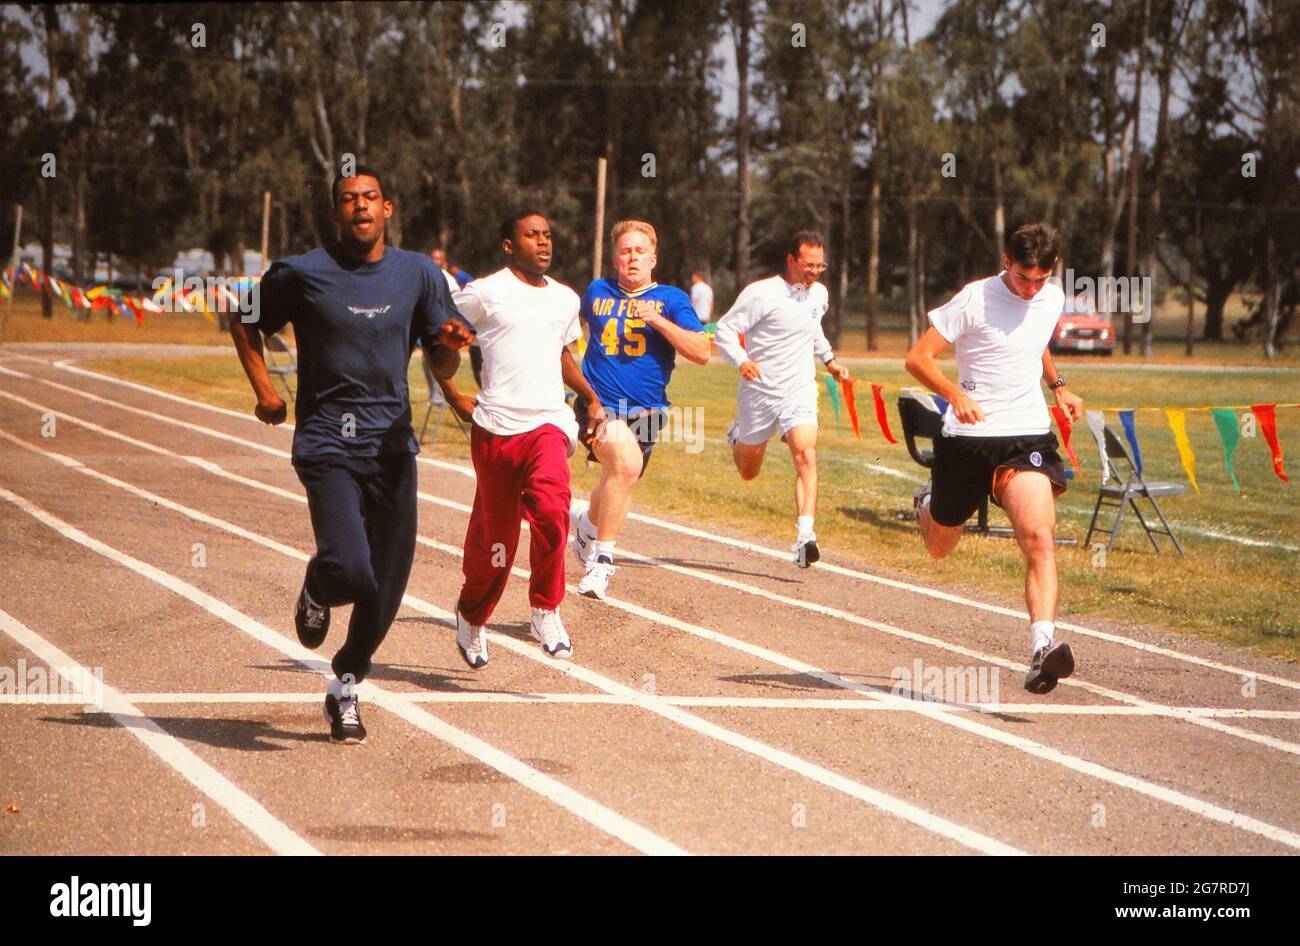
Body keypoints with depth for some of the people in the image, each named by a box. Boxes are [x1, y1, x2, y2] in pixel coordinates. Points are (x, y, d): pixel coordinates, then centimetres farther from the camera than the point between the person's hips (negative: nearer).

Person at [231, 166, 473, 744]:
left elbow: (441, 367, 11)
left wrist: (450, 343, -12)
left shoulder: (419, 275, 7)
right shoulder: (302, 274, -2)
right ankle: (316, 589, 16)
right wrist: (263, 390, 5)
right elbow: (246, 323, 16)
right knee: (349, 571, -21)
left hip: (392, 444, 3)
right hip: (327, 442, -3)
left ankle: (346, 686, 26)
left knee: (387, 587, 3)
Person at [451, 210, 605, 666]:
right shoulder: (486, 292, -2)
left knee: (551, 508, -25)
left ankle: (545, 610, -12)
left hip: (548, 422, 3)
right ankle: (472, 613, 31)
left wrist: (592, 399, 31)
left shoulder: (566, 299, 16)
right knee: (494, 533, 5)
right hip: (496, 426, -3)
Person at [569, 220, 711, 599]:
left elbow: (702, 353, -7)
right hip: (598, 402, -2)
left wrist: (658, 321, -16)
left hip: (646, 409, 2)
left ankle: (589, 524, 41)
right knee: (626, 462, -27)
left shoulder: (671, 299, 4)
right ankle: (602, 557, -17)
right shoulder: (597, 292, 10)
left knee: (616, 481, 8)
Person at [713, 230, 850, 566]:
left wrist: (828, 359, 25)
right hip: (759, 391, -3)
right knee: (748, 471, 13)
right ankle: (738, 436, 49)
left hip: (799, 391, 3)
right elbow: (725, 329, -14)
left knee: (806, 457, -21)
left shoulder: (819, 294, 7)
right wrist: (740, 361, -30)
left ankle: (805, 537, -29)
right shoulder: (762, 293, -13)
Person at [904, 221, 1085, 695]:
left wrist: (1058, 386, 18)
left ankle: (1044, 644, -32)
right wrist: (956, 394, -28)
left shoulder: (1053, 299, 6)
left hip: (1028, 436, 2)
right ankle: (929, 502, 52)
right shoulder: (974, 300, -11)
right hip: (967, 437, -2)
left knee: (1039, 538, -21)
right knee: (939, 548, 15)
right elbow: (917, 358, -12)